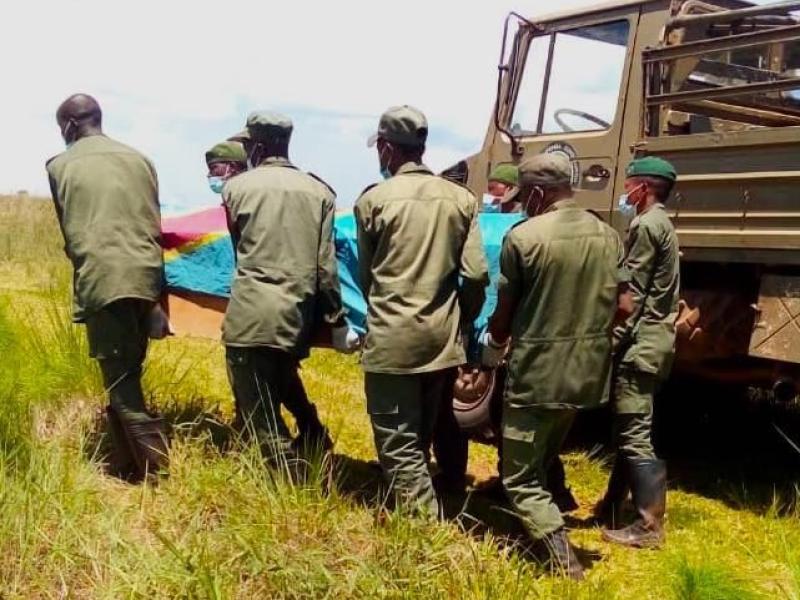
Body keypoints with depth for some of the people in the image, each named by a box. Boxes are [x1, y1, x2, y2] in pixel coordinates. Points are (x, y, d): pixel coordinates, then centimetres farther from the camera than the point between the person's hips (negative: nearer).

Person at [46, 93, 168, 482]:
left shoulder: (60, 166, 4)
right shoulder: (138, 159, 14)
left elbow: (68, 232, 9)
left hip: (101, 280, -4)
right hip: (146, 275, 5)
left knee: (119, 379, 1)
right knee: (127, 374, 15)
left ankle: (154, 464, -1)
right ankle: (128, 461, 22)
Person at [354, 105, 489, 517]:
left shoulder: (374, 199, -6)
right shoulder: (461, 199, 2)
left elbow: (365, 275, 5)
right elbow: (476, 276, -2)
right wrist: (459, 323, 14)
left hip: (391, 340, -5)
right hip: (443, 340, 5)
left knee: (399, 448, 3)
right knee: (419, 442, 19)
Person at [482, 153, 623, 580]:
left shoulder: (523, 237, -14)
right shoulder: (608, 235, 3)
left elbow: (505, 314, -6)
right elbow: (617, 306, 11)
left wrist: (490, 353, 13)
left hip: (536, 374, -6)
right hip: (590, 373, 6)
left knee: (521, 479, 5)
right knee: (544, 462, 26)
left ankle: (563, 559, -9)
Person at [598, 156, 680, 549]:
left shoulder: (646, 225, -14)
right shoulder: (662, 224, 18)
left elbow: (631, 295, -19)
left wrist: (613, 343, -17)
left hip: (639, 344, -10)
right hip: (653, 340, 10)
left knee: (634, 435, -7)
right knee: (627, 430, 17)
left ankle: (649, 526, -3)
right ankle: (613, 506, 27)